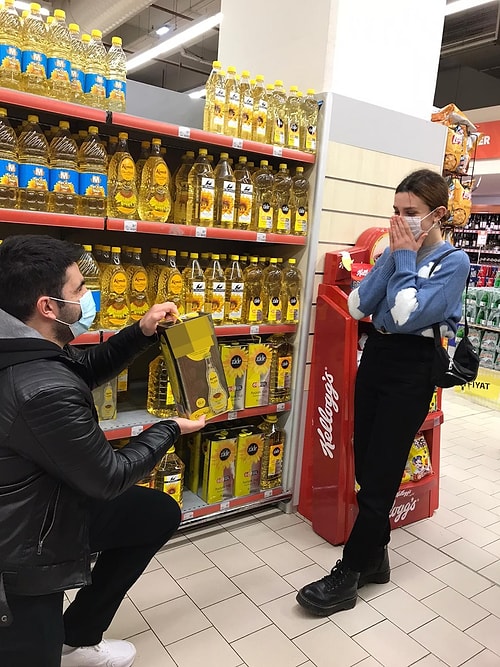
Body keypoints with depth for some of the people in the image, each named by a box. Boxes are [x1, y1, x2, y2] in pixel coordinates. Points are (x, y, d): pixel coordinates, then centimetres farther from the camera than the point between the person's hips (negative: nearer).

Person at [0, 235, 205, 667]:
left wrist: (141, 333, -1)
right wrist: (170, 430, -7)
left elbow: (86, 368, 15)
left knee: (161, 513, 16)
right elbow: (109, 477, -22)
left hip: (46, 498, 10)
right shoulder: (43, 389, -35)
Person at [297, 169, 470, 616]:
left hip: (412, 367, -6)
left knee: (379, 475, 0)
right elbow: (358, 306, -1)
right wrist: (393, 255, -4)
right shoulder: (396, 250, 10)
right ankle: (375, 558, 30)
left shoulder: (453, 262, -8)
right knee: (365, 466, 11)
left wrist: (406, 258, -11)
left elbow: (407, 315, -21)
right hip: (376, 356, 7)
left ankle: (347, 576, 13)